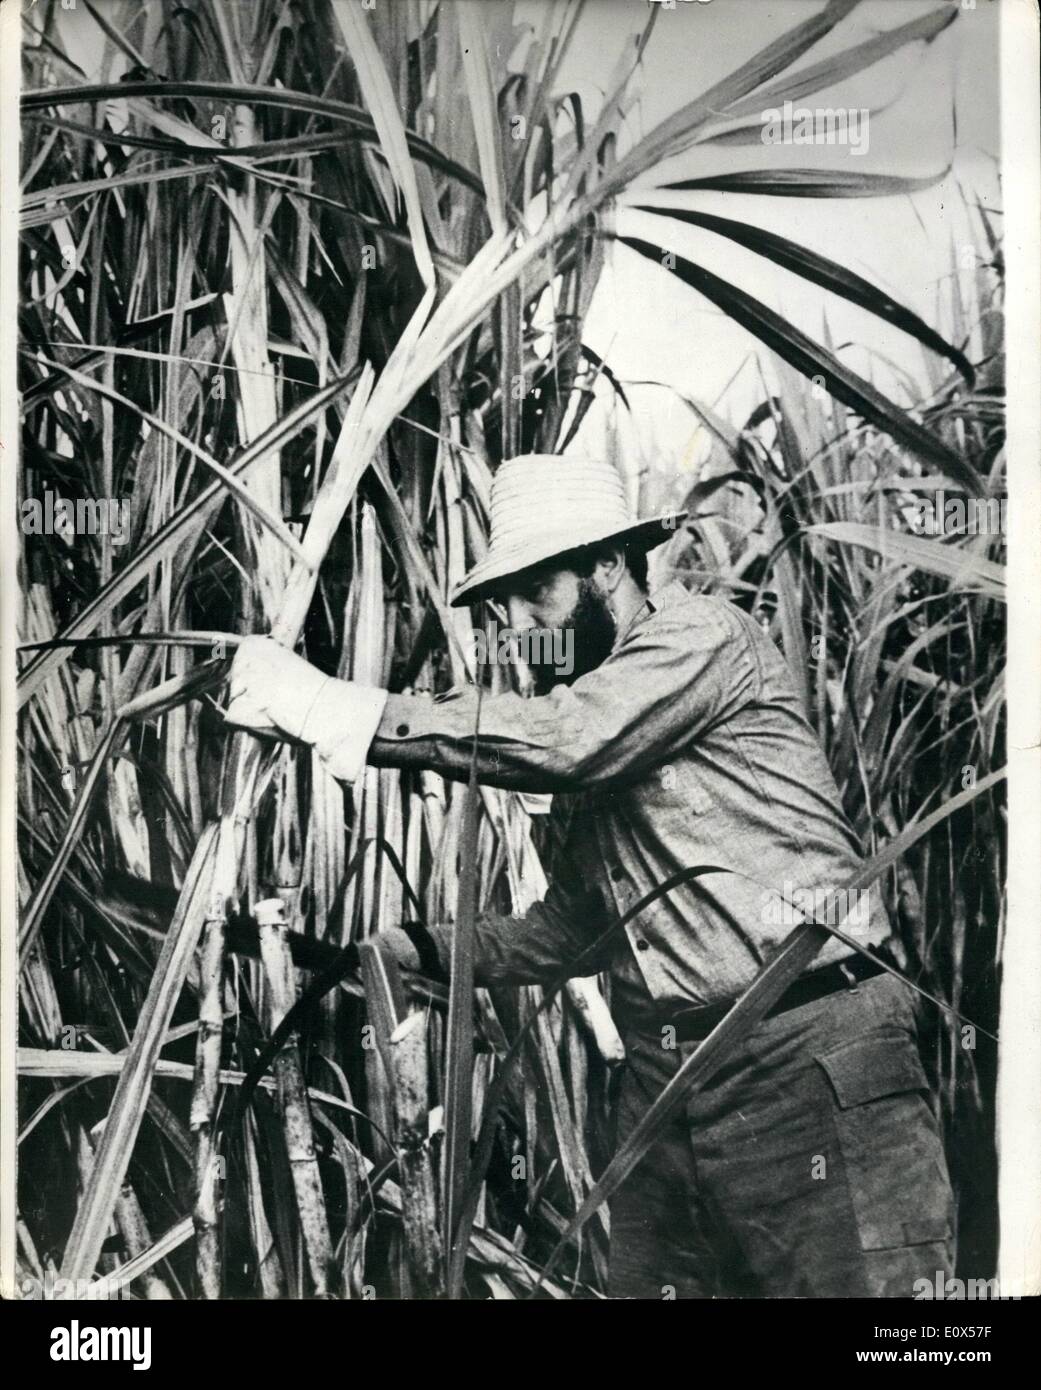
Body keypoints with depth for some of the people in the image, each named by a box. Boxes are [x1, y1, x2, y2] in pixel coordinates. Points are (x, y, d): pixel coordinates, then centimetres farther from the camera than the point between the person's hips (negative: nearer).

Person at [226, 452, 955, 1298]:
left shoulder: (702, 635, -6)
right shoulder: (580, 699, 16)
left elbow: (560, 741, -26)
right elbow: (572, 929, 21)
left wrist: (332, 708, -23)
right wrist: (413, 948, 10)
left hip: (808, 1065, -7)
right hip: (661, 1075, 7)